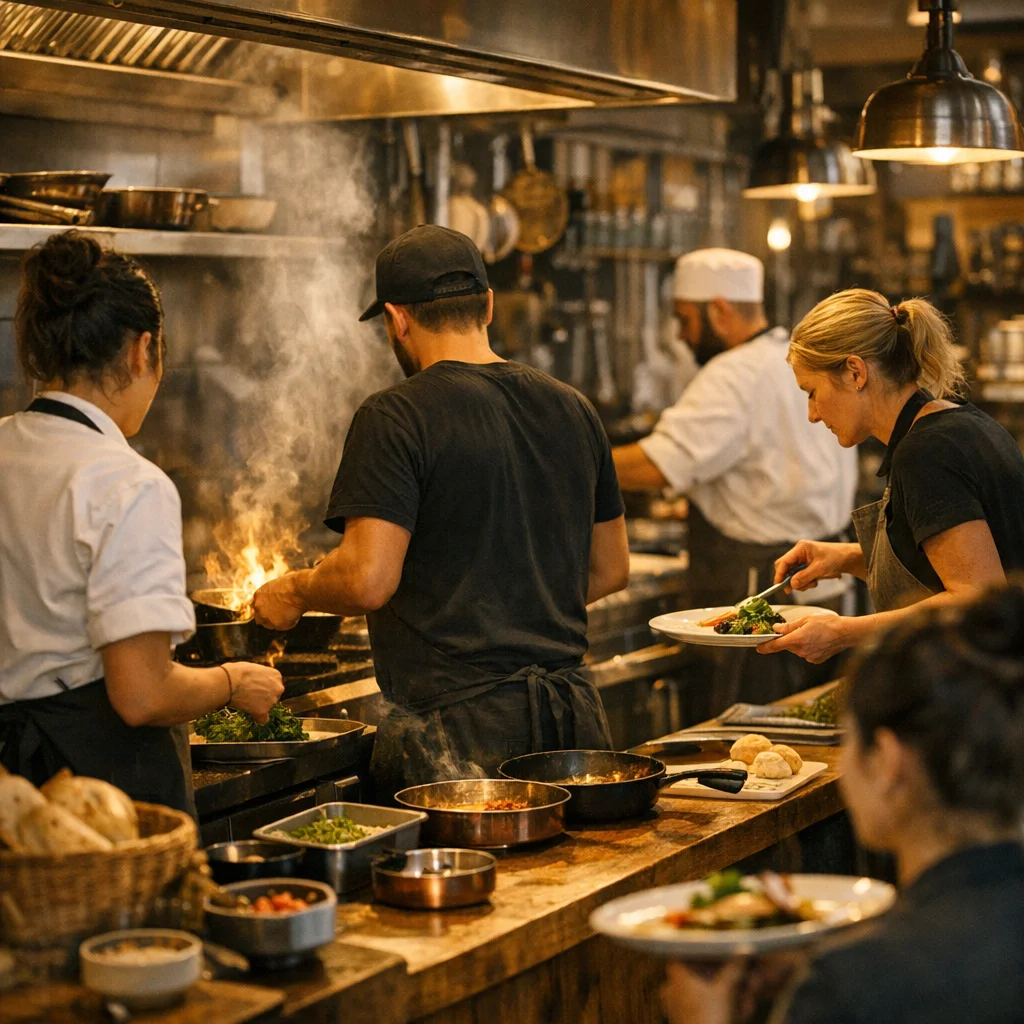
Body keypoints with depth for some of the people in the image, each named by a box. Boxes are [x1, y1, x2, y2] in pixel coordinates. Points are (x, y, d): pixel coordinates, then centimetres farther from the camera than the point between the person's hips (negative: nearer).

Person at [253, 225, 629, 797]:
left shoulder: (396, 418, -10)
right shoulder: (573, 410, 10)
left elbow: (368, 580, -18)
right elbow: (611, 569, 17)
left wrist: (293, 593, 2)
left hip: (458, 722, -6)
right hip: (571, 713, 6)